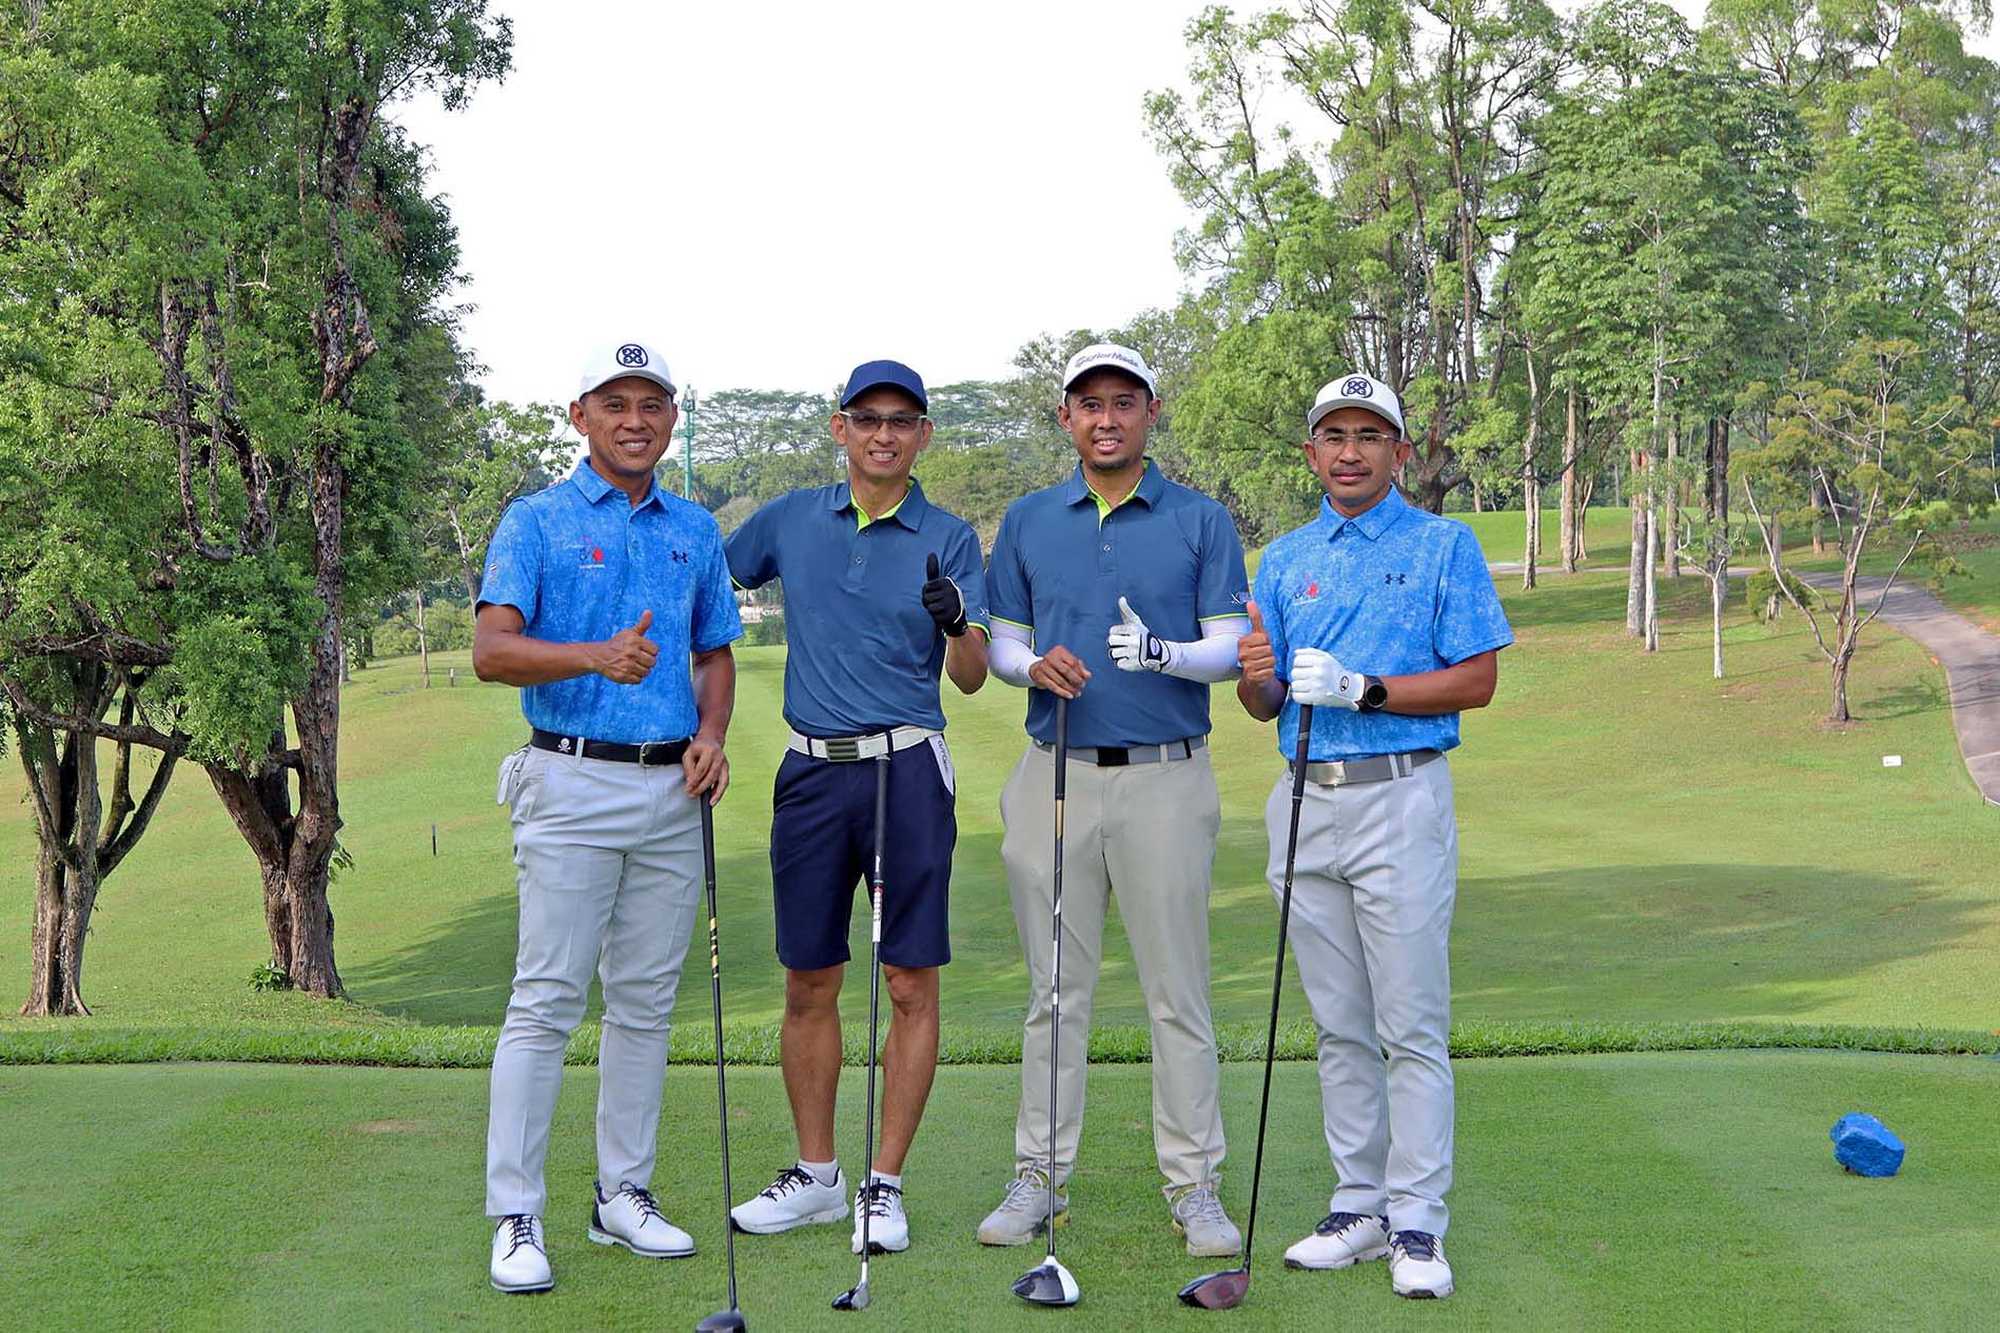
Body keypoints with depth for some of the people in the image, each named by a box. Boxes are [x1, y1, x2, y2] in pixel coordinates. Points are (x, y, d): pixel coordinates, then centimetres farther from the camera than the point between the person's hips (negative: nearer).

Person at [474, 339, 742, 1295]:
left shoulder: (695, 530, 13)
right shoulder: (536, 521, -1)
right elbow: (491, 650, -13)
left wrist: (711, 736, 0)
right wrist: (596, 656, -29)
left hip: (674, 791, 5)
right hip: (575, 783, -5)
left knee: (645, 1002, 10)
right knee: (546, 1000, -6)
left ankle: (622, 1194, 20)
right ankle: (515, 1217, -2)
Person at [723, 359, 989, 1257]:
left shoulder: (949, 540, 1)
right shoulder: (791, 519, 9)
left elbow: (970, 679, -5)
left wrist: (956, 624, -27)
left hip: (907, 769, -3)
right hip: (812, 770, 3)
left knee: (911, 986, -1)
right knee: (808, 986, 8)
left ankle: (885, 1186, 8)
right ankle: (815, 1176, 20)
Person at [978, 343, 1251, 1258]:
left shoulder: (1201, 521, 3)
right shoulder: (1028, 521, 10)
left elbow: (1233, 645, -1)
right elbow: (1001, 640, 12)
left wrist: (1164, 654, -20)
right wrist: (1034, 666, -10)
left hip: (1166, 779, -2)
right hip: (1056, 775, 2)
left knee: (1178, 991, 1)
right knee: (1055, 989, 7)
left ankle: (1194, 1183, 9)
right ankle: (1039, 1174, 15)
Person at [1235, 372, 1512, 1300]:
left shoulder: (1443, 546, 1)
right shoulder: (1285, 559, 14)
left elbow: (1477, 680, -6)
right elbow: (1266, 706, 14)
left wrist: (1360, 688, -16)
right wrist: (1256, 675, -10)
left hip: (1401, 799, -5)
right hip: (1306, 800, 5)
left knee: (1411, 1026, -5)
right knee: (1340, 1026, 9)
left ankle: (1416, 1221, 0)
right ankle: (1359, 1205, 17)